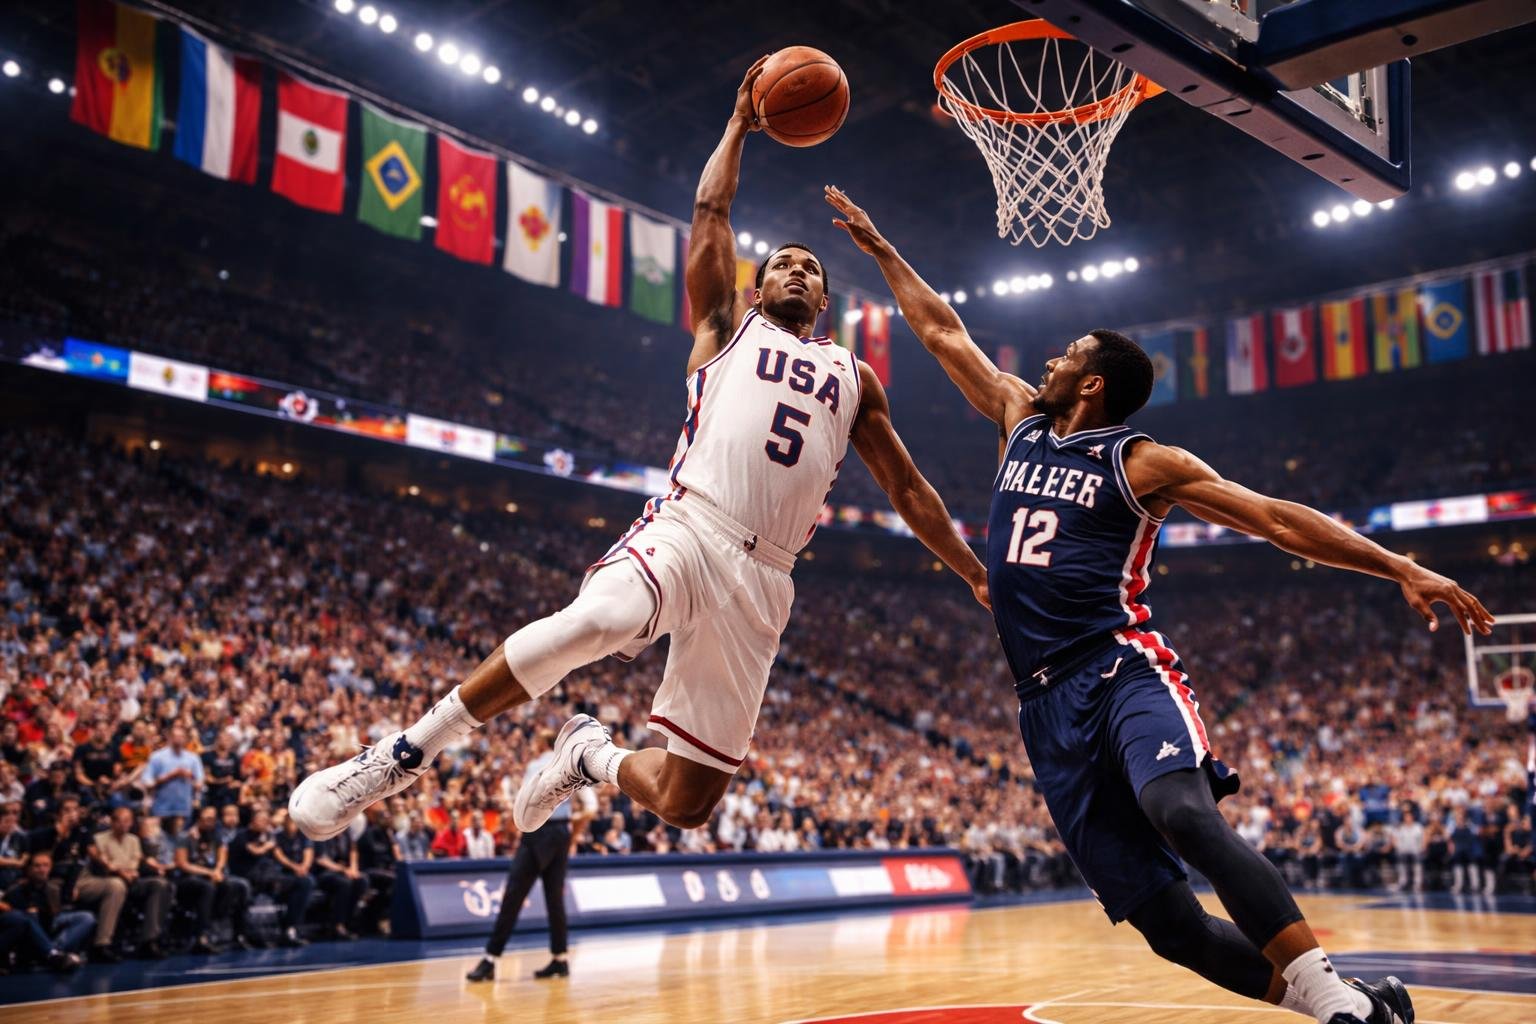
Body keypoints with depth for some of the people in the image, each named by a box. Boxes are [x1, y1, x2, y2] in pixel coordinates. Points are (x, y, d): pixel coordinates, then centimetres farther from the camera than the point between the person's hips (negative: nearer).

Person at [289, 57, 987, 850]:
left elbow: (908, 489, 24)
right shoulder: (728, 325, 20)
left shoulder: (854, 378, 25)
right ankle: (404, 754, -17)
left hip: (761, 577, 3)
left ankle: (591, 753, 31)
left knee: (685, 802, -4)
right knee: (594, 621, -37)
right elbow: (709, 211, 12)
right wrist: (740, 123, 21)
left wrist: (978, 575, 20)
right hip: (686, 528, -3)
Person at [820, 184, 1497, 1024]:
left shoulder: (1142, 462, 2)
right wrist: (879, 248, 32)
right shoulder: (1019, 420, 19)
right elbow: (943, 334, 27)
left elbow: (1273, 518, -3)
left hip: (1123, 670, -5)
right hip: (1048, 701, 5)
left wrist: (1401, 568, -12)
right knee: (1163, 920, -5)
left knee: (1182, 811, -37)